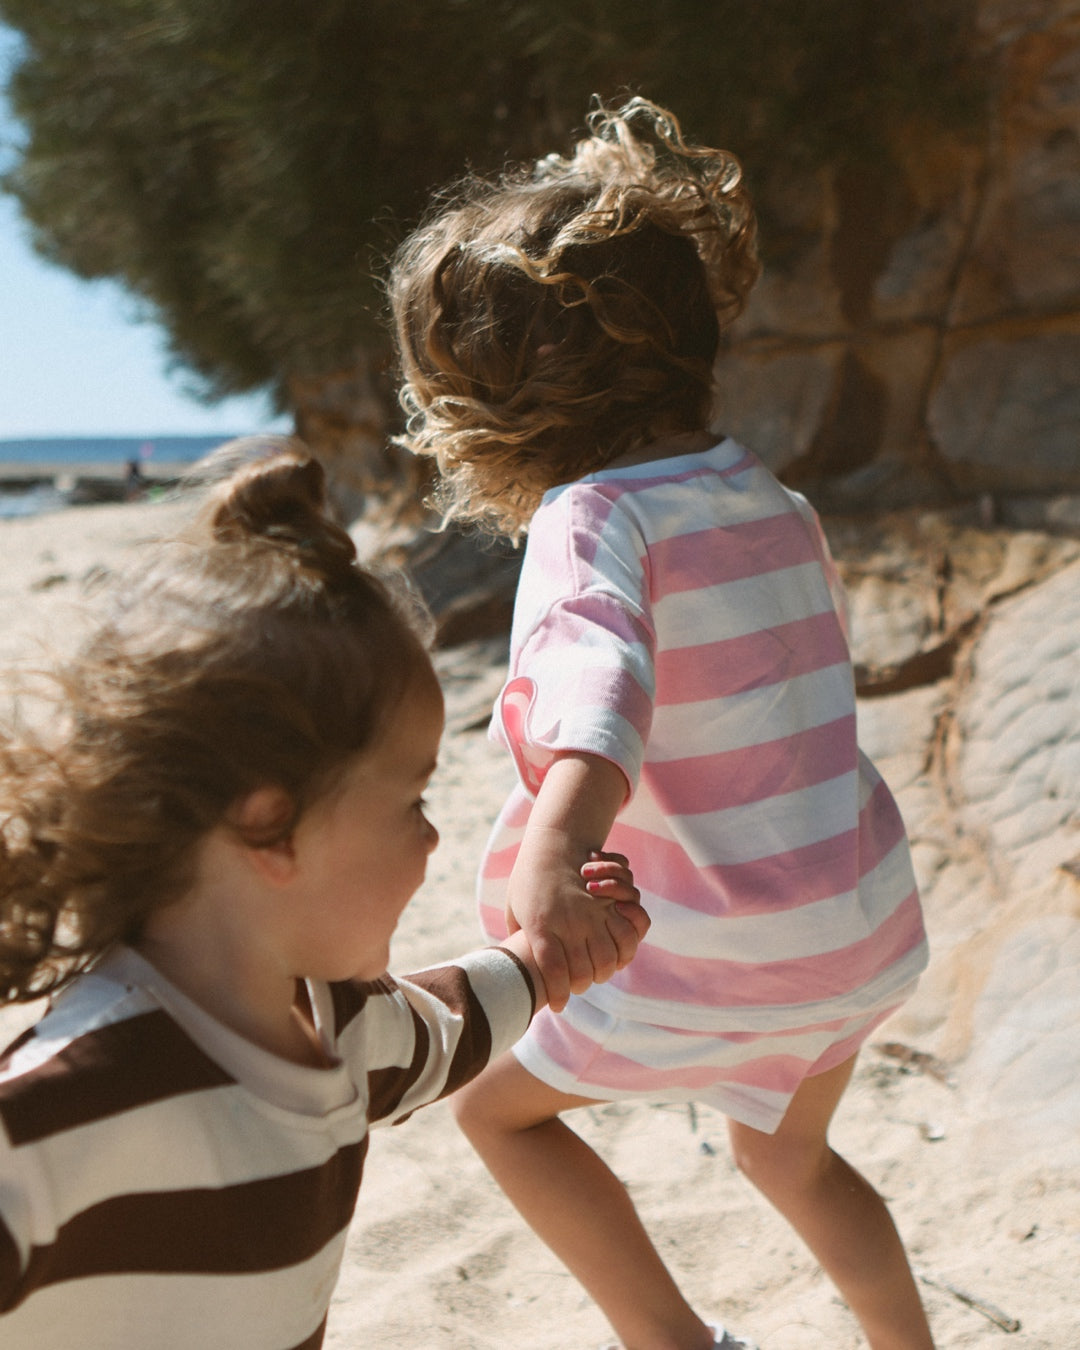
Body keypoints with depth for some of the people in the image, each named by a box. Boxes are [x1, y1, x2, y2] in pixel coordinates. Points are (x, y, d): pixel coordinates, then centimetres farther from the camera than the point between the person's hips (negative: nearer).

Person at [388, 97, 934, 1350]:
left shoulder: (594, 517, -19)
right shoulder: (770, 499, 3)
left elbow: (602, 676, -41)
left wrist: (552, 848, -58)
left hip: (721, 963, -7)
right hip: (865, 922, 8)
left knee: (496, 1103, 17)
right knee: (789, 1153, 33)